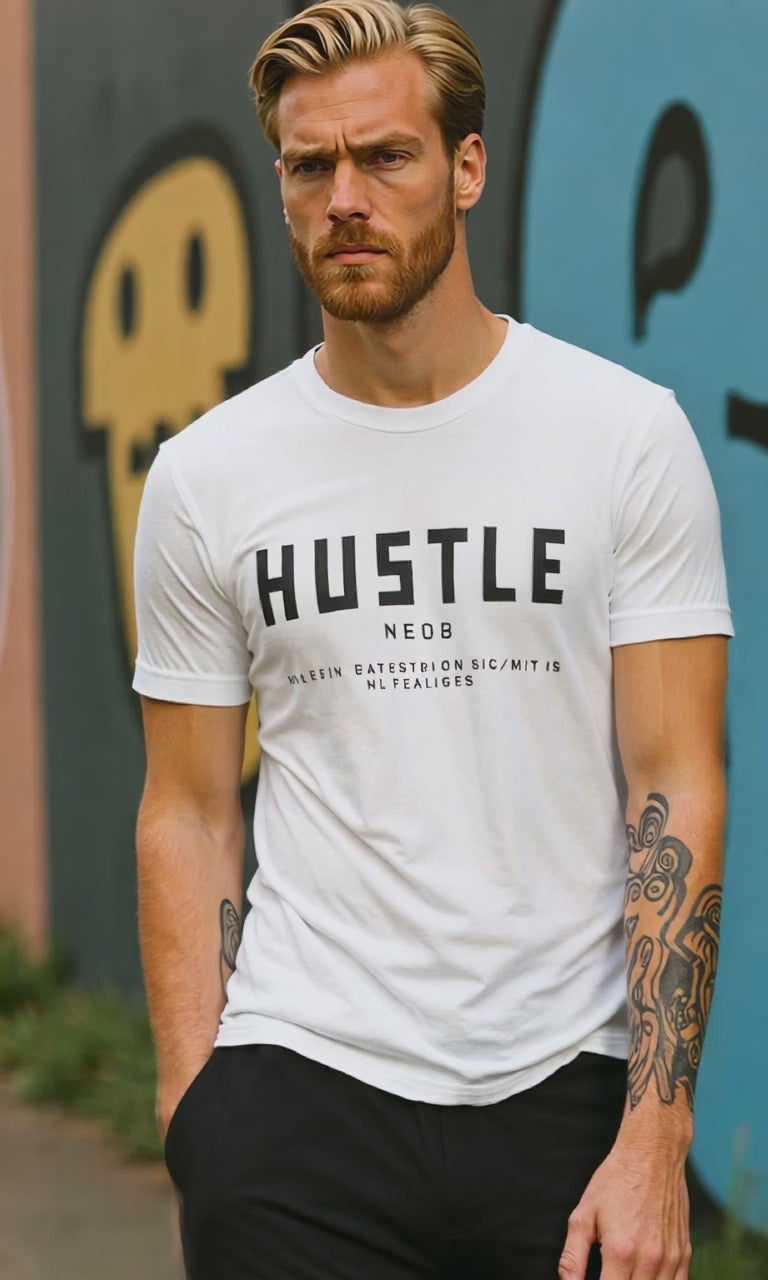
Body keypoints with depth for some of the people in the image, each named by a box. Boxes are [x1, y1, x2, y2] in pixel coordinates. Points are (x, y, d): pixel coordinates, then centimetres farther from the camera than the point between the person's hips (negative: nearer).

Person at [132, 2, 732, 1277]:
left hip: (568, 1081, -1)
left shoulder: (628, 433, -2)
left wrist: (655, 1138, -10)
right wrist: (190, 1114, 0)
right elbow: (190, 813, 8)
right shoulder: (206, 476, 4)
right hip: (297, 1089, 1)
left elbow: (676, 791, -4)